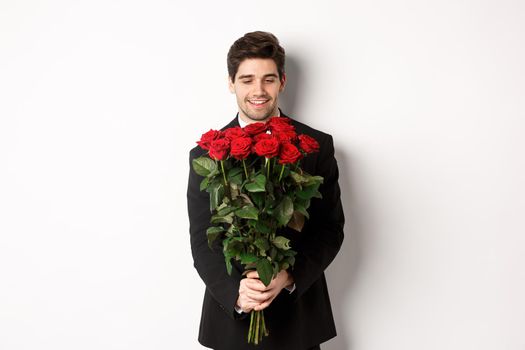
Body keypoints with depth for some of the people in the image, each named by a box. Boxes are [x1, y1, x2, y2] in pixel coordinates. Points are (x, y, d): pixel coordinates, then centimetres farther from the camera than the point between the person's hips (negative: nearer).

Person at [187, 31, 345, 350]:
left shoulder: (318, 146, -5)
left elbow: (332, 229, -3)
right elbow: (202, 240, -4)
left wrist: (289, 276, -18)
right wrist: (235, 292, -20)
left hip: (299, 314, 1)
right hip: (231, 313, 0)